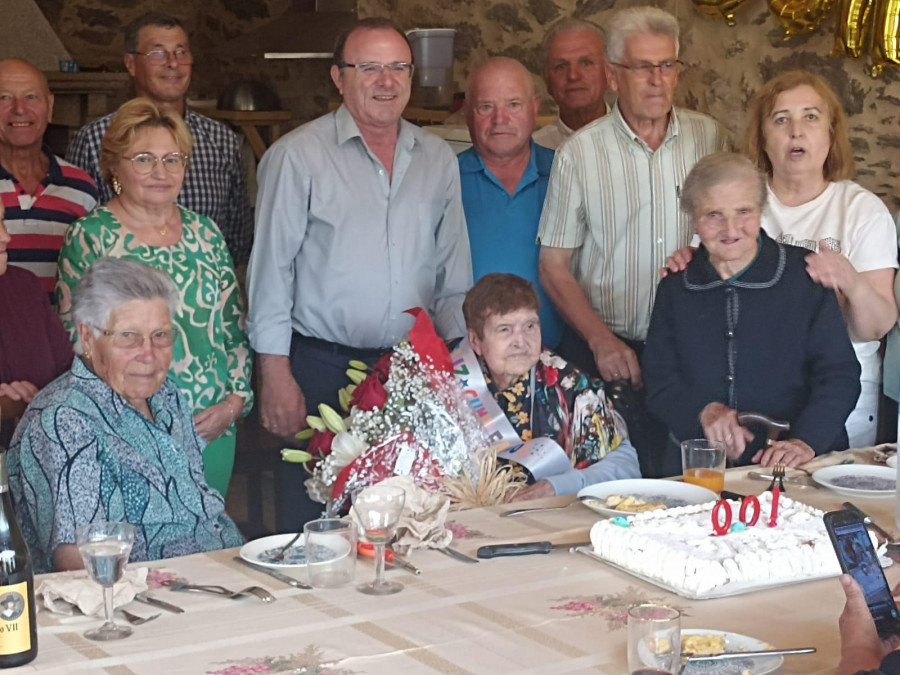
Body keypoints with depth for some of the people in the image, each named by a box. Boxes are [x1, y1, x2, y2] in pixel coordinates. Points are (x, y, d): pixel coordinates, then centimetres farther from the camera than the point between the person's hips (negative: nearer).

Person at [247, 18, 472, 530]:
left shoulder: (438, 159, 10)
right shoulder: (298, 156, -3)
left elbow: (454, 273, 14)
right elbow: (271, 270, -4)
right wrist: (276, 373, -8)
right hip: (322, 367, -4)